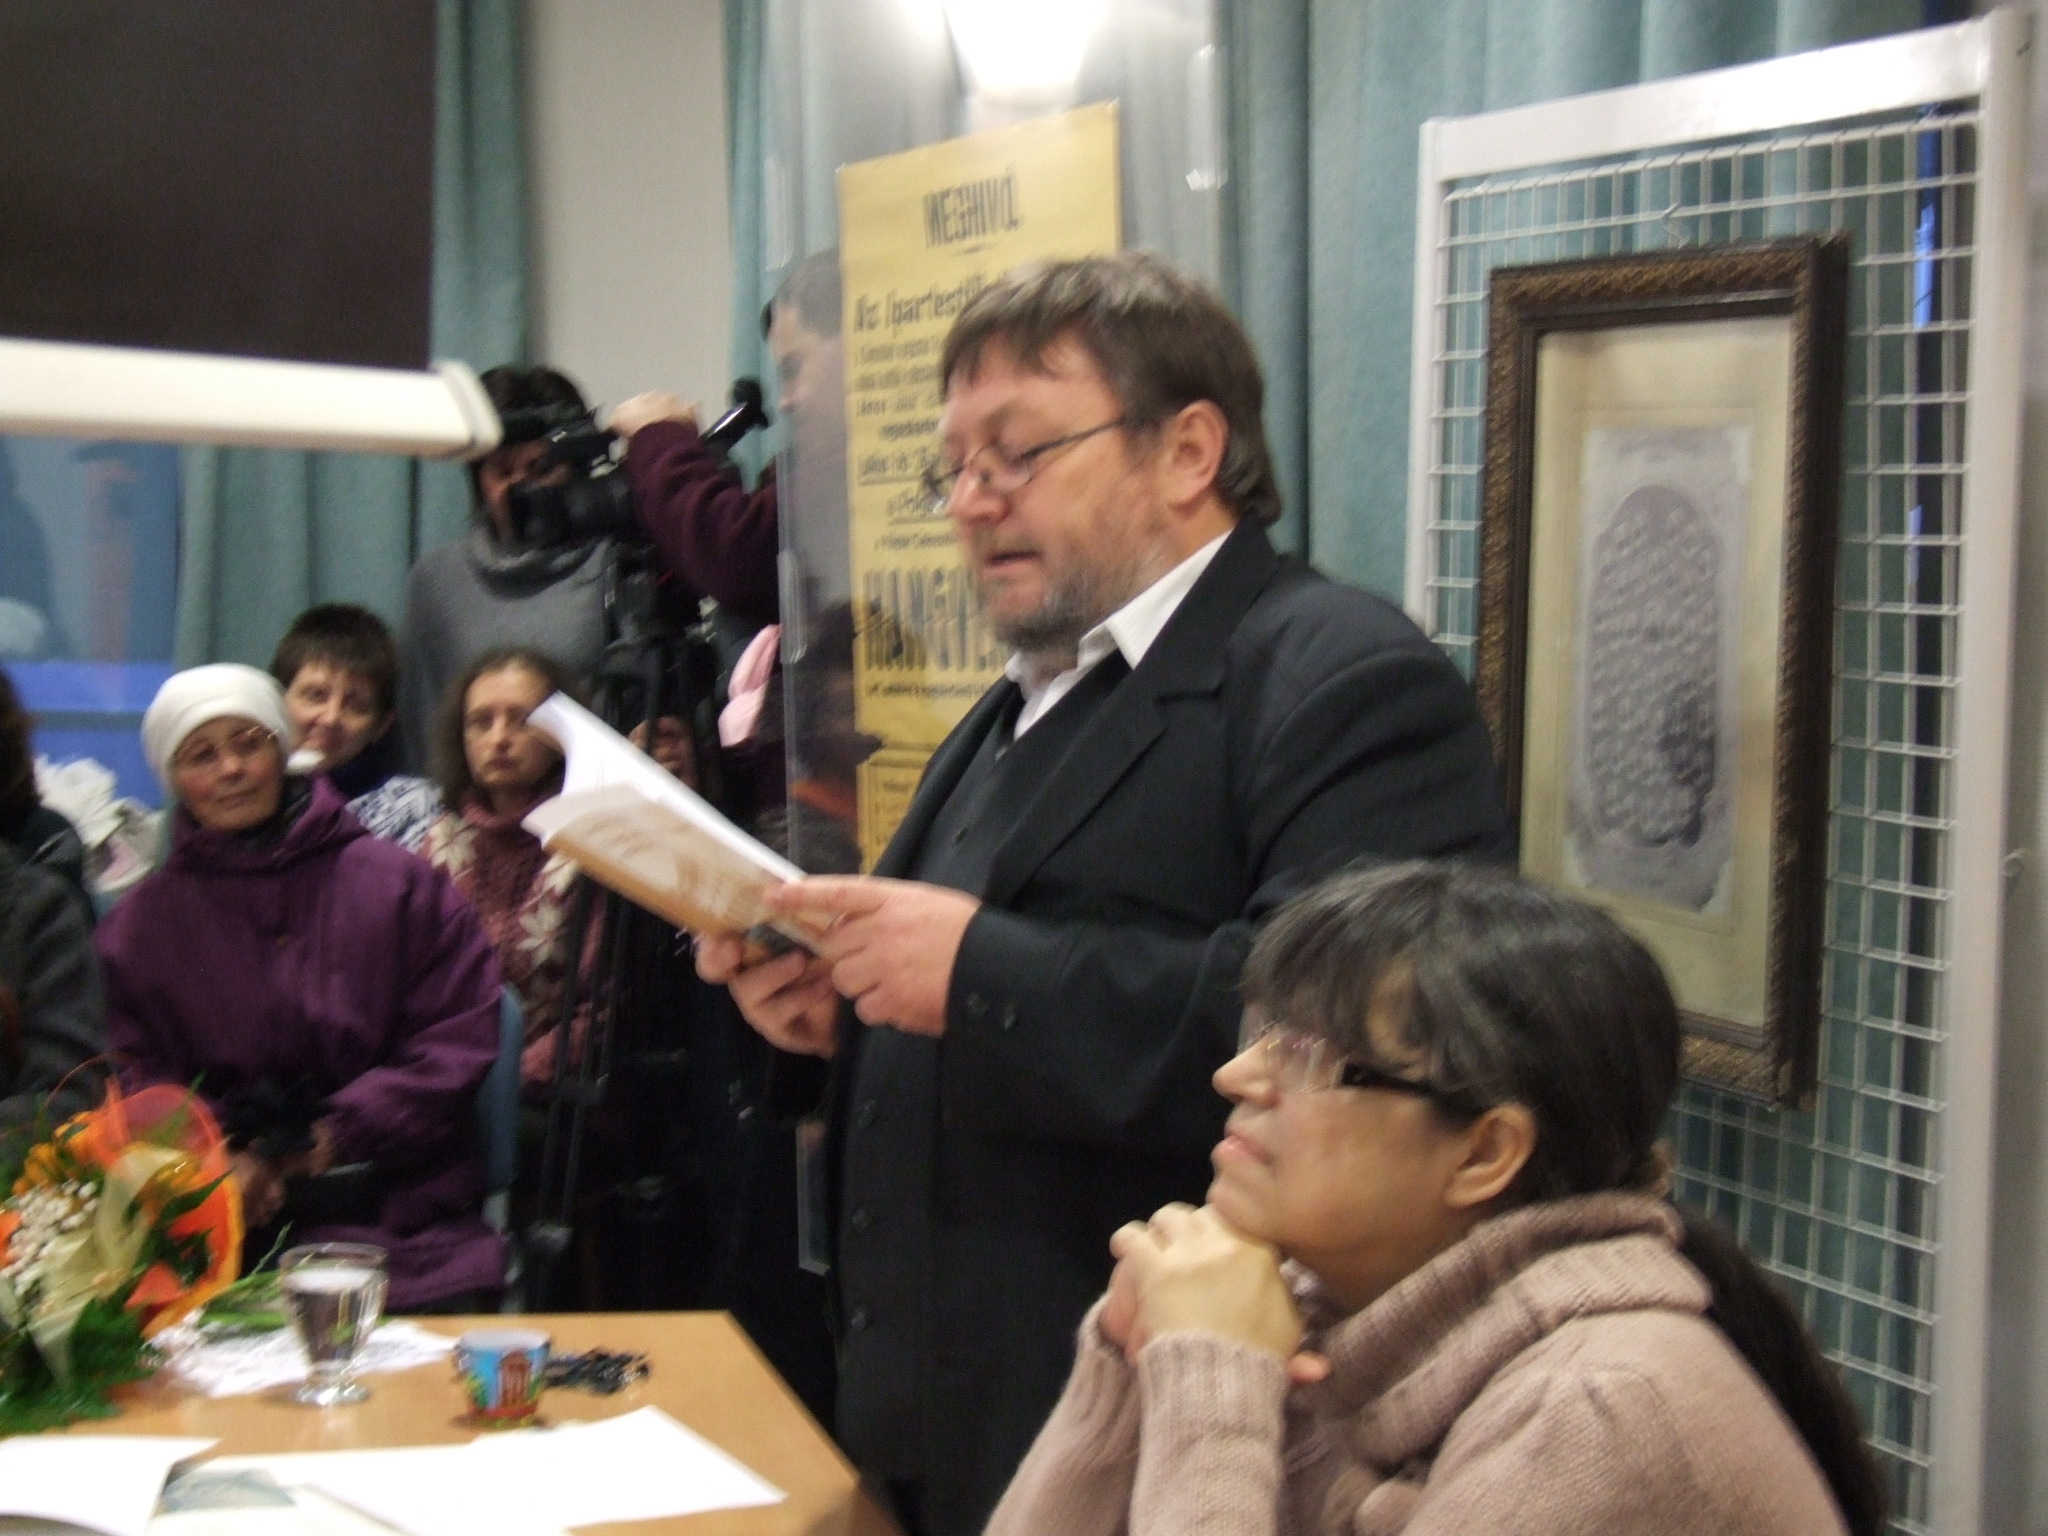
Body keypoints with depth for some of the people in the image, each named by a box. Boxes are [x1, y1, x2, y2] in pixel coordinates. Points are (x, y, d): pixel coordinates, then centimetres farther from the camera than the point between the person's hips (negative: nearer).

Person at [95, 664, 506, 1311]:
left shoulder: (399, 884, 8)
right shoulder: (140, 926, 14)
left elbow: (457, 1041, 4)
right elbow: (141, 1077, 8)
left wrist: (327, 1139, -4)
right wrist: (225, 1162, -12)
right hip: (231, 1233, 1)